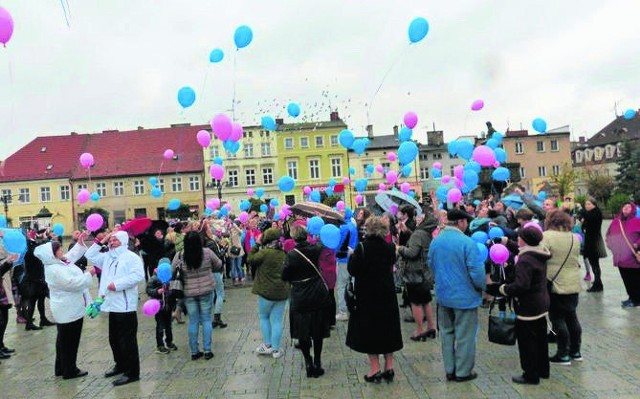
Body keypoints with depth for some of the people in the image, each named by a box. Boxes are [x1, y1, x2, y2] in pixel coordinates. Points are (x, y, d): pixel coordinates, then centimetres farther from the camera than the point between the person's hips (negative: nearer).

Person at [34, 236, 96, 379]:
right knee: (70, 341, 1)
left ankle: (61, 368, 31)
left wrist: (80, 242, 13)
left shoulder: (59, 262, 5)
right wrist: (89, 274, -20)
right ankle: (69, 371, 12)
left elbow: (72, 255, 23)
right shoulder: (55, 270, -25)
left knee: (64, 340, 19)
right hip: (69, 310, -11)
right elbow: (73, 283, -29)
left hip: (67, 309, 11)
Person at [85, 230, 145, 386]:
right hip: (113, 305, 9)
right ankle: (121, 365, 35)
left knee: (127, 340, -4)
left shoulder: (131, 257, -9)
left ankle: (132, 372, 3)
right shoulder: (107, 257, 17)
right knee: (114, 339, 19)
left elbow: (138, 275, -21)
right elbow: (90, 256, 18)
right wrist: (100, 242, 8)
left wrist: (117, 284, -22)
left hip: (125, 306, -9)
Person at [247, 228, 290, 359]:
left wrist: (257, 245, -1)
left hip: (267, 292, -4)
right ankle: (276, 349, 13)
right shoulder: (283, 254, 5)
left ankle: (267, 345, 20)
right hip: (282, 292, 5)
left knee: (264, 317, 18)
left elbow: (250, 259, -8)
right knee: (277, 320, 9)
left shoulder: (265, 253, -16)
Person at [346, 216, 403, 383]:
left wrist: (352, 256, 2)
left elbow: (353, 271, -14)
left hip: (367, 295, -4)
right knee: (387, 327, 14)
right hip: (387, 293, 4)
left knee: (368, 329, 7)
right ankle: (389, 367, 18)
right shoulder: (389, 247, -3)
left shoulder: (362, 247, -17)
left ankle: (375, 369, 9)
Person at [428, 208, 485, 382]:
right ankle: (463, 372, 19)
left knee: (447, 332, 17)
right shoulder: (467, 242, -20)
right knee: (464, 335, 8)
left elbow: (431, 264, 11)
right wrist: (482, 286, -2)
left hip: (443, 294, 6)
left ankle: (450, 370, 26)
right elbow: (476, 271, -20)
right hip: (464, 295, -6)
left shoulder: (435, 241, 0)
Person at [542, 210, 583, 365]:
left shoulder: (547, 236, -14)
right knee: (571, 317, 17)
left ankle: (563, 355, 8)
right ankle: (575, 351, 26)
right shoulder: (574, 238, 7)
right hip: (573, 284, 7)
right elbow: (577, 259, 16)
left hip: (555, 284, -6)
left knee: (558, 319, 2)